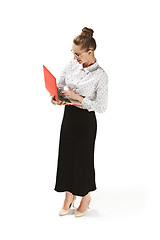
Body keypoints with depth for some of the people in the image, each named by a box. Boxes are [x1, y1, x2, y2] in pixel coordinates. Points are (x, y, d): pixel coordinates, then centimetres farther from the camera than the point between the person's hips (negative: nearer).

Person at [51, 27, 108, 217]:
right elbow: (59, 84, 10)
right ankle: (69, 196, 29)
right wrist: (56, 97, -11)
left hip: (86, 120, -5)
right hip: (69, 116, 6)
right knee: (66, 155, 11)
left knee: (83, 157, 6)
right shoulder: (72, 64, 0)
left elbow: (102, 107, -17)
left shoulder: (100, 75, -17)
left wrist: (80, 98, -23)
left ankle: (86, 197, 30)